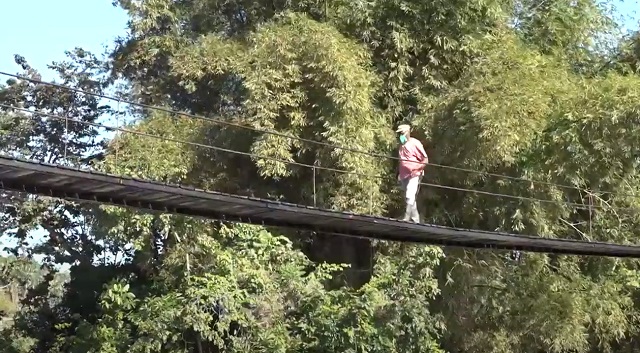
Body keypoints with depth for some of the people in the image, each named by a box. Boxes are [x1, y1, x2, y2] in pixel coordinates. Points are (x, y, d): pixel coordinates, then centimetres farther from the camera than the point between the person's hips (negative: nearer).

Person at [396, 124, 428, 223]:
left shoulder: (415, 143, -8)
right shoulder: (401, 145, 13)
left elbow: (425, 160, -8)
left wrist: (416, 169, -19)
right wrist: (399, 174, 15)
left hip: (414, 175, -8)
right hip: (404, 176, 8)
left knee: (410, 197, -21)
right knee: (408, 198, 10)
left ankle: (406, 218, -24)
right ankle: (416, 220, 19)